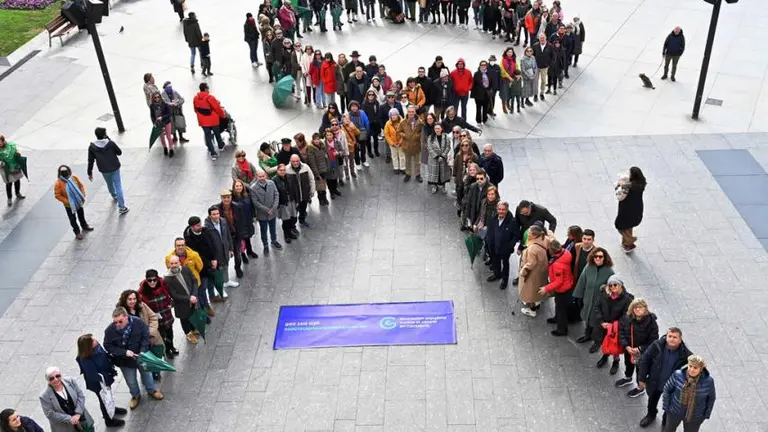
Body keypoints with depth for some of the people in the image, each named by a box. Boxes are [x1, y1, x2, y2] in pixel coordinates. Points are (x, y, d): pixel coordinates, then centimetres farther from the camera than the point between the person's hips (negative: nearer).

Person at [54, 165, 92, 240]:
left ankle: (84, 225, 51)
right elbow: (57, 195, -19)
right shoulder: (58, 183, -23)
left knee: (81, 215, 26)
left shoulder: (74, 178, -13)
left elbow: (81, 186, 0)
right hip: (69, 205, -4)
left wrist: (83, 195, -11)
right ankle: (77, 232, 31)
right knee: (73, 219, 12)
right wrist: (67, 201, -23)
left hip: (79, 202, 4)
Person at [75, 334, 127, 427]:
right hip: (98, 383, -7)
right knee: (104, 400, 18)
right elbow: (93, 375, -32)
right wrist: (106, 377, -26)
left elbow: (105, 356, 1)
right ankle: (109, 420, 42)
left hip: (106, 377, 7)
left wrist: (111, 369, 0)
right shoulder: (85, 360, -39)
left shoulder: (96, 347, -18)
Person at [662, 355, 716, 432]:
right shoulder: (677, 375, -23)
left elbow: (711, 398, -5)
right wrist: (666, 407, -4)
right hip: (674, 411, 1)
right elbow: (667, 389, -8)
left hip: (694, 417, -1)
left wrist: (706, 415, -2)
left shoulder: (708, 381, -22)